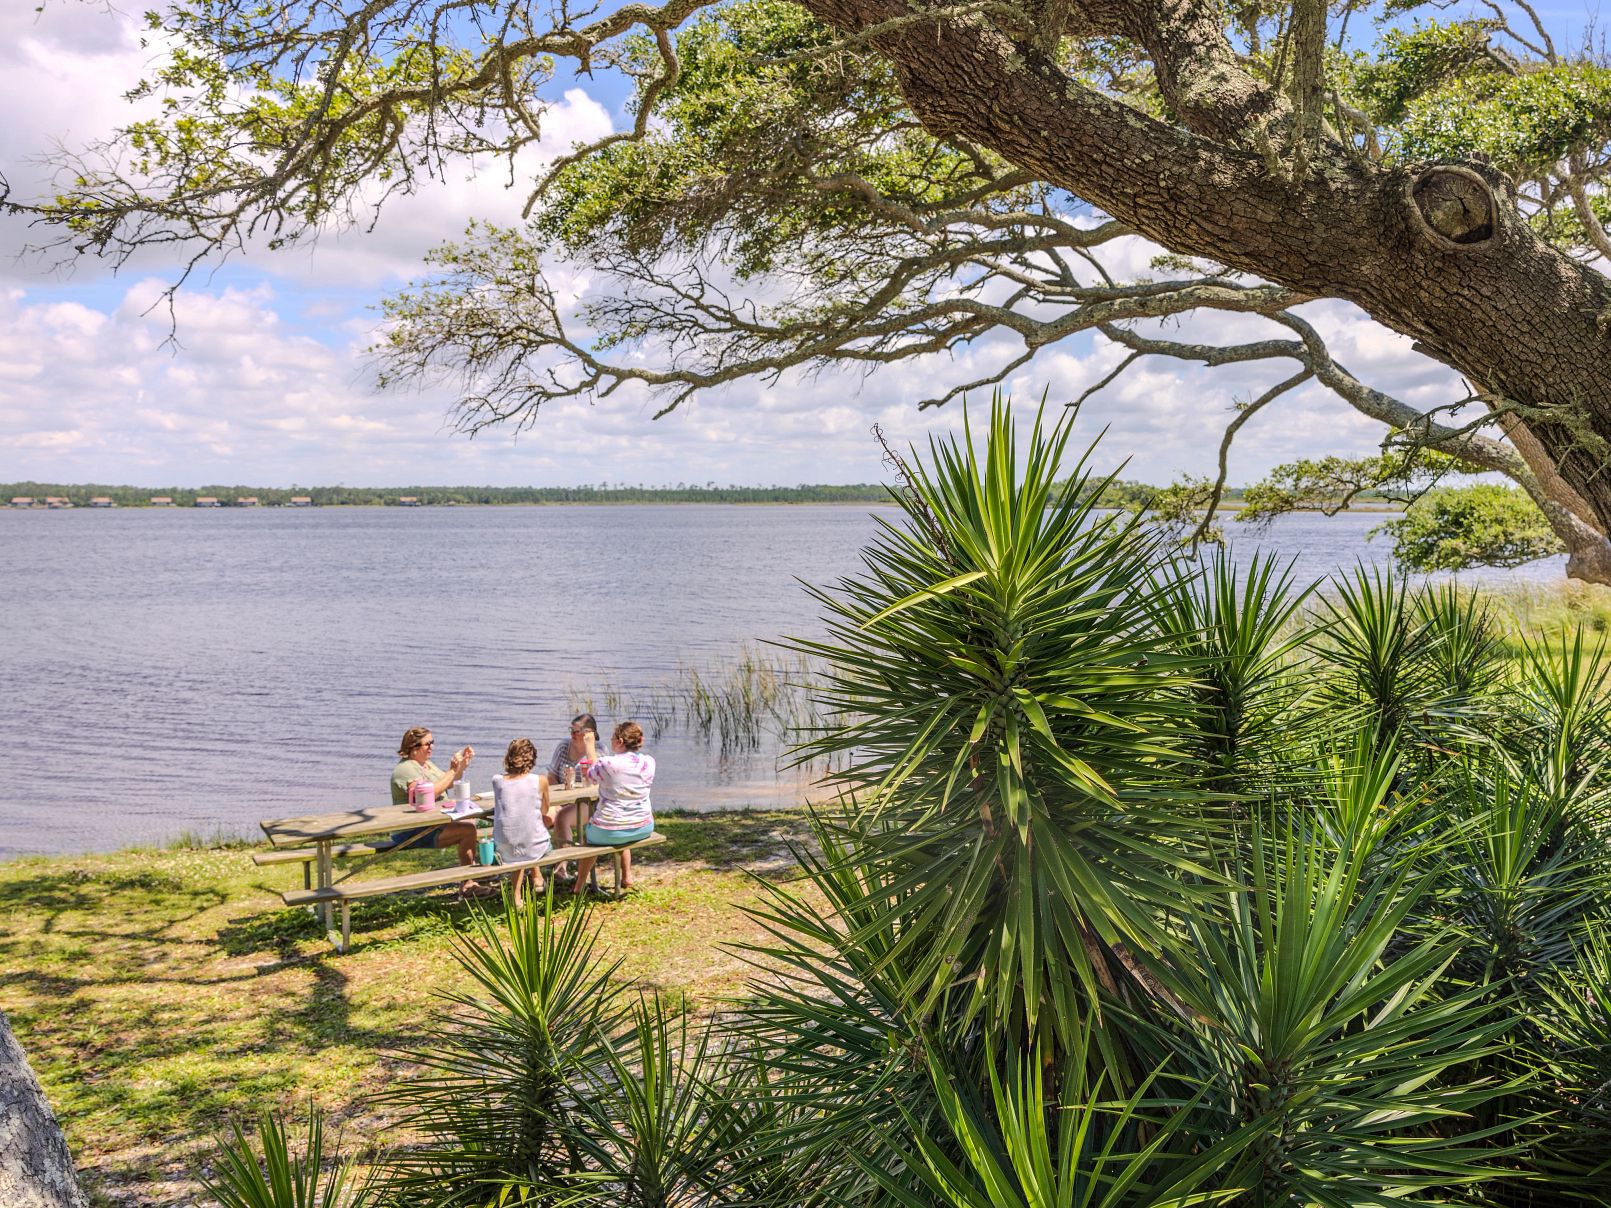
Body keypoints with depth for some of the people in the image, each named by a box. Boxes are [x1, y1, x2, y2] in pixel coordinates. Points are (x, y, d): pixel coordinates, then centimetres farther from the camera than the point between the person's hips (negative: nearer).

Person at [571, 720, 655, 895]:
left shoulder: (607, 763, -22)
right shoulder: (649, 762, -6)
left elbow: (591, 774, 1)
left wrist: (590, 747, 12)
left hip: (609, 832, -4)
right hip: (643, 829, 4)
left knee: (588, 835, 29)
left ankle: (579, 887, 35)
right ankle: (626, 877, 35)